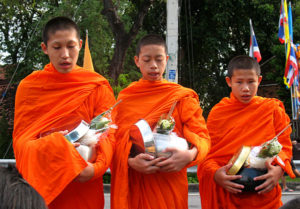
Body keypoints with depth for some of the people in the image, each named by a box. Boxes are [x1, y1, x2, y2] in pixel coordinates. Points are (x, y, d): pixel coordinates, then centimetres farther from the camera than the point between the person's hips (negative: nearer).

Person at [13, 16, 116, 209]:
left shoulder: (97, 86, 1)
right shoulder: (28, 86, 4)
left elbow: (108, 136, -5)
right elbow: (20, 137, 0)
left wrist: (97, 167, -25)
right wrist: (44, 146, -22)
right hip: (38, 185, 0)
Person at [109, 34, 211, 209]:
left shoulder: (182, 97, 5)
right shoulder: (124, 98, 9)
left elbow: (202, 137, -2)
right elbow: (115, 140, 4)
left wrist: (190, 155, -24)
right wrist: (131, 161, -17)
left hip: (169, 183, -1)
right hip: (133, 186, 1)